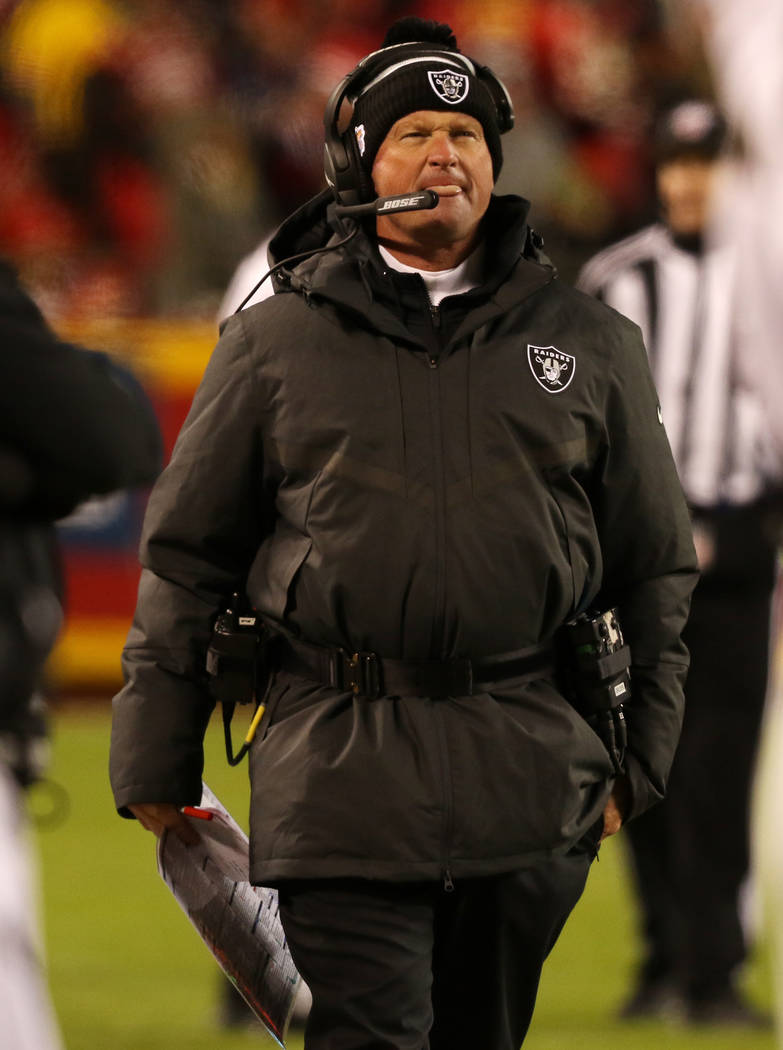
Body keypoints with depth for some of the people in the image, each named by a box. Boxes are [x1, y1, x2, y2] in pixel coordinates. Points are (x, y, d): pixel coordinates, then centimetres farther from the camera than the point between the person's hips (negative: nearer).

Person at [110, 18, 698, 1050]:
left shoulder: (589, 342, 12)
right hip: (342, 772, -2)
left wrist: (637, 756, 12)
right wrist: (157, 767, 8)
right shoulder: (276, 343, 8)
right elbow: (187, 556, 11)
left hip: (532, 774, 2)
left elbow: (657, 566, 16)